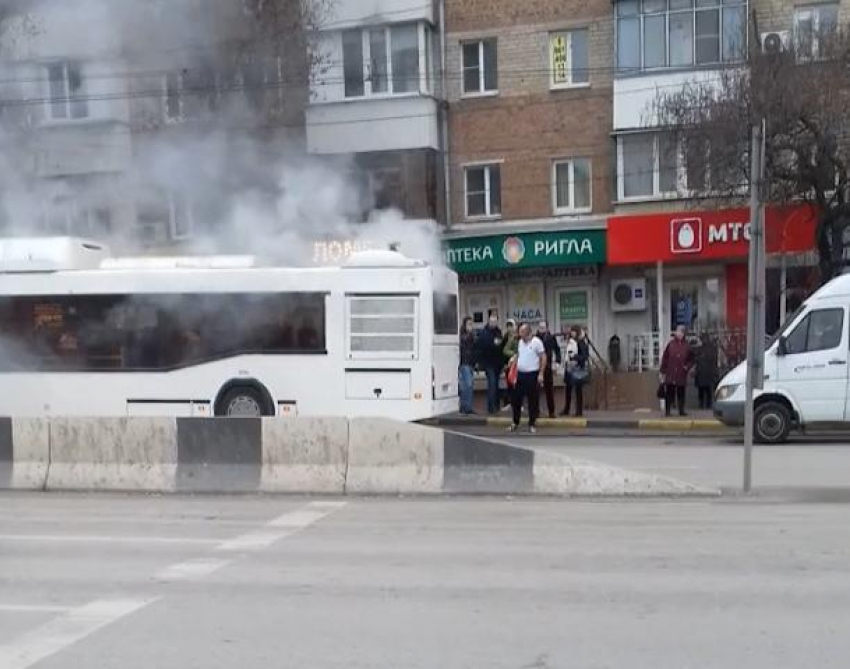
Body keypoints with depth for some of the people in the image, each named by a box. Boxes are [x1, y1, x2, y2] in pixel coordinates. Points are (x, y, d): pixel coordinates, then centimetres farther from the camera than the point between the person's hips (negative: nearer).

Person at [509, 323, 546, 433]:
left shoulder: (536, 342, -10)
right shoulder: (520, 342, 9)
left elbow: (543, 358, -8)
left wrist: (541, 374, -13)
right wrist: (515, 373, 13)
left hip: (532, 374, -6)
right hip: (520, 374, 6)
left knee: (533, 400, 2)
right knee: (516, 399, 8)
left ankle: (532, 424, 12)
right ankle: (515, 423, 19)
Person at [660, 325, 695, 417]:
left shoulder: (687, 346, 5)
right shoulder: (671, 344, 1)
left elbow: (691, 359, 15)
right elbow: (665, 358, 3)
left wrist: (687, 367, -2)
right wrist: (663, 371, 0)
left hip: (681, 374, 2)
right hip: (670, 374, -1)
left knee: (681, 393, 7)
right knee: (670, 393, 0)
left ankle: (681, 410, 15)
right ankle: (667, 410, 5)